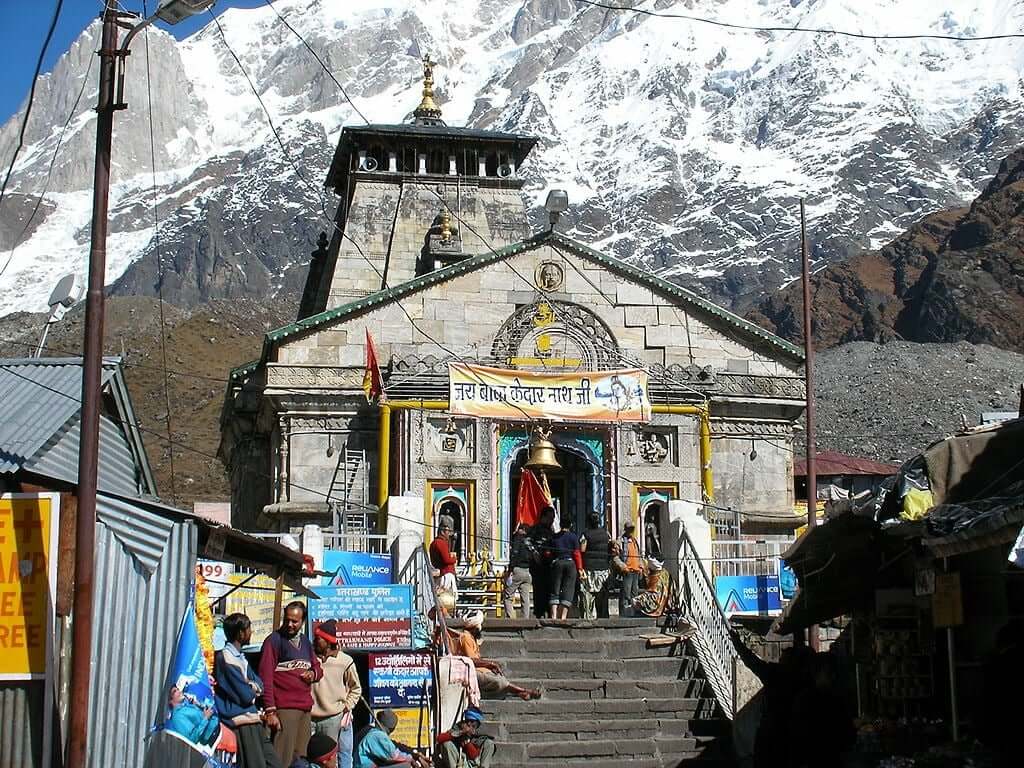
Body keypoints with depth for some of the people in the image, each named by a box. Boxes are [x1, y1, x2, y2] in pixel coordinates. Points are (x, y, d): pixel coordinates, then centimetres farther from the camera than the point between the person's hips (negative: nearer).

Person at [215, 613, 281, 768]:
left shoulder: (239, 656, 14)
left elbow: (260, 685, 12)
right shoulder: (227, 659, -17)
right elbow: (246, 697, -19)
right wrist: (254, 690, 3)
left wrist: (252, 687, -10)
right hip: (242, 723, -9)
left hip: (253, 719, 9)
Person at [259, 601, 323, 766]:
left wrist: (314, 673, 2)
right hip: (284, 708, -7)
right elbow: (266, 677, -9)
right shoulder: (274, 640, -4)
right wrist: (270, 711, -16)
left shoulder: (305, 642, 16)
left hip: (305, 708, 7)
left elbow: (317, 667, 28)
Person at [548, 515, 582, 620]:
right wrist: (580, 568, 0)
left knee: (555, 591, 5)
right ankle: (563, 616, -5)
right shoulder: (573, 537, 1)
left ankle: (553, 615, -4)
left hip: (557, 563, 1)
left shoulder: (554, 537, 6)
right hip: (570, 563, -1)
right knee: (568, 591, 1)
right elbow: (576, 553, -2)